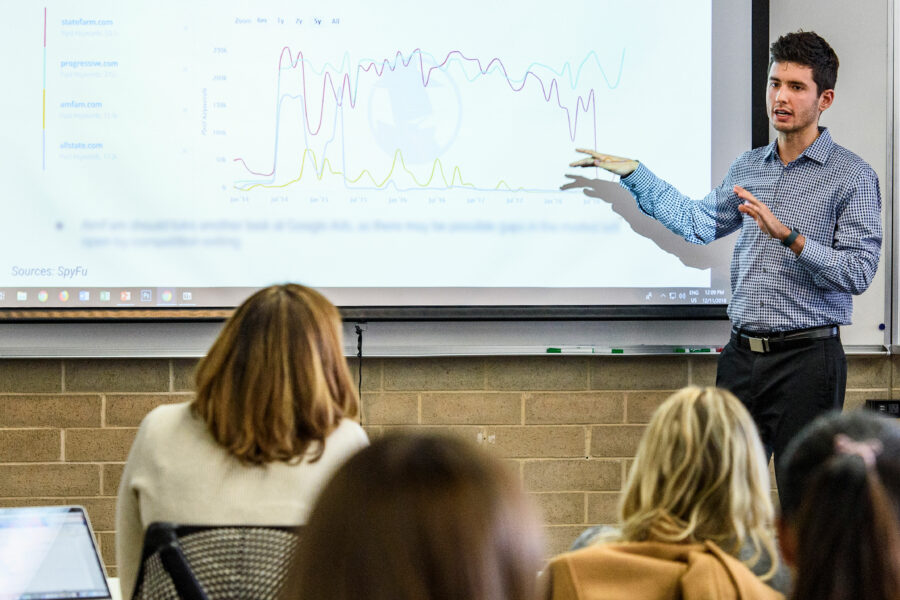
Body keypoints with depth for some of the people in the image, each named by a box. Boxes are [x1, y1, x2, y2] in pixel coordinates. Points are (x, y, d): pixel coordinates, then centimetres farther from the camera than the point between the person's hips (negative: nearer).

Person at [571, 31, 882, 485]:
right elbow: (699, 223, 29)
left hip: (806, 358, -5)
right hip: (743, 355, 6)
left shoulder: (852, 176, -4)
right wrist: (632, 174, 29)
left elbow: (858, 272, -11)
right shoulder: (748, 167, 15)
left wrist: (788, 236, -21)